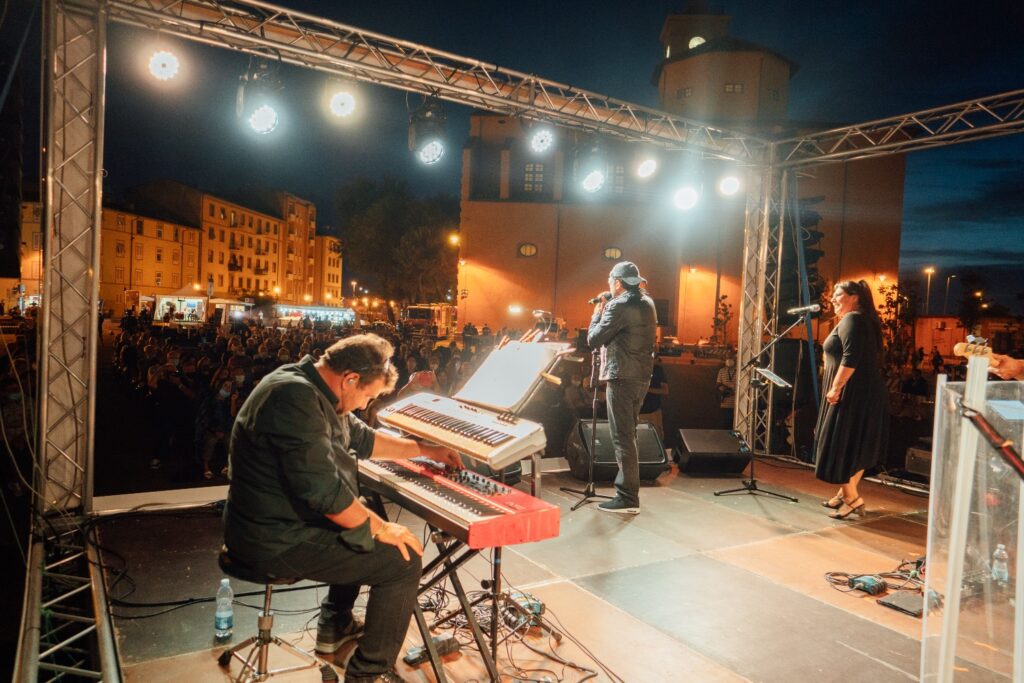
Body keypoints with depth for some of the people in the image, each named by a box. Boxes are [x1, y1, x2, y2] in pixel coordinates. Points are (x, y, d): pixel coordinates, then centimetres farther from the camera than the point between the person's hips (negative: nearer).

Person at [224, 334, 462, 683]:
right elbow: (322, 487, -30)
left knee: (366, 530, 28)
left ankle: (335, 626, 37)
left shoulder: (312, 390, 7)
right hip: (277, 542, -11)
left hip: (279, 522, 11)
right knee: (403, 559, -8)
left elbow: (363, 438, 20)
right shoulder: (295, 397, -26)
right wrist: (380, 528, -17)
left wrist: (425, 450, 20)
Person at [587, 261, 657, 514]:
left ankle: (628, 499, -1)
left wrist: (598, 312, 3)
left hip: (622, 377, -9)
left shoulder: (618, 306, -15)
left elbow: (593, 340, -12)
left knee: (623, 438, -5)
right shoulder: (647, 303, 12)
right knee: (628, 434, 18)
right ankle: (627, 487, 26)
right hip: (642, 376, 9)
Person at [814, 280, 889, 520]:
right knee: (855, 446, 14)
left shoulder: (851, 319, -13)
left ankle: (852, 497, -1)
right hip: (864, 393, 11)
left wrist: (835, 388, -22)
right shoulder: (864, 320, 19)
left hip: (852, 393, -11)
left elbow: (851, 359, -24)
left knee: (841, 444, -5)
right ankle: (846, 492, 21)